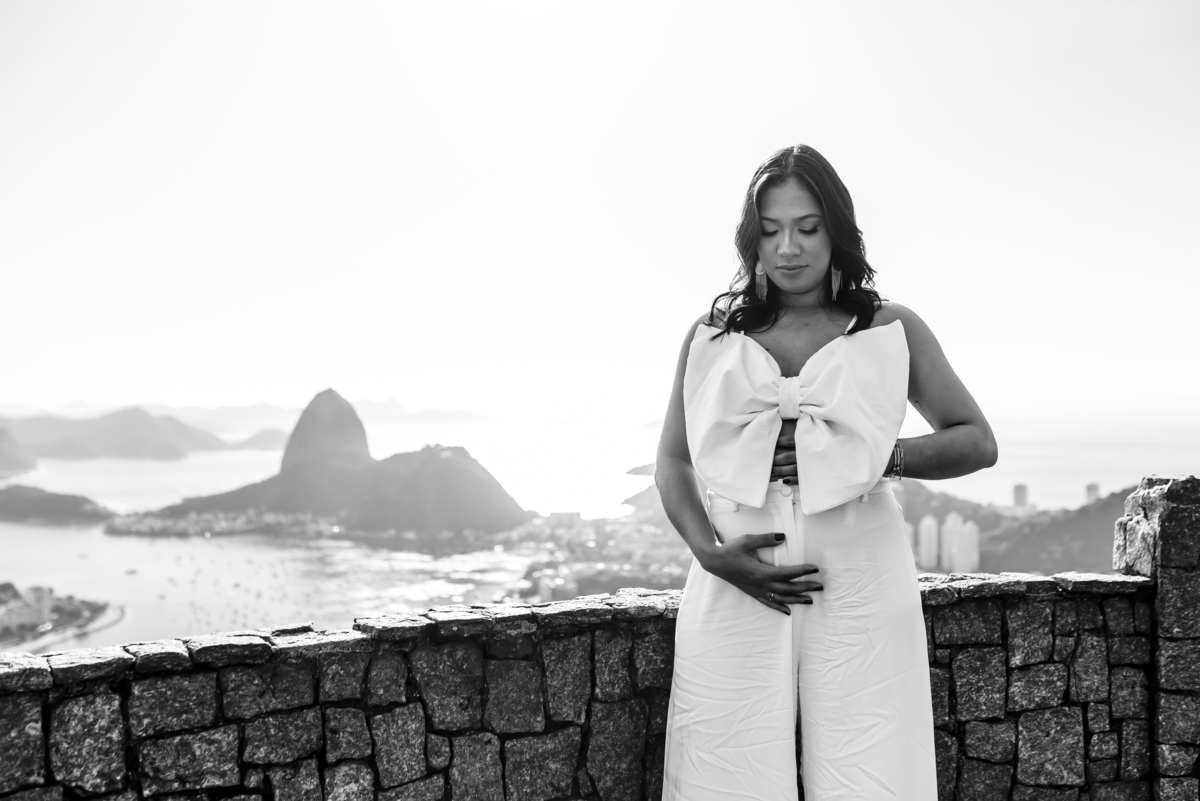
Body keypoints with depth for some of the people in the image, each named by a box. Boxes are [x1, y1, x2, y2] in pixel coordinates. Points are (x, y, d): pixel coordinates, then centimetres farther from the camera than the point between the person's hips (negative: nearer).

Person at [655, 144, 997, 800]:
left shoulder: (890, 331, 11)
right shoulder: (713, 337, 13)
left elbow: (977, 442, 11)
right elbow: (673, 460, 13)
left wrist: (872, 456, -6)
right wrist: (711, 551, -6)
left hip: (860, 582, 0)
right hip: (735, 587, 1)